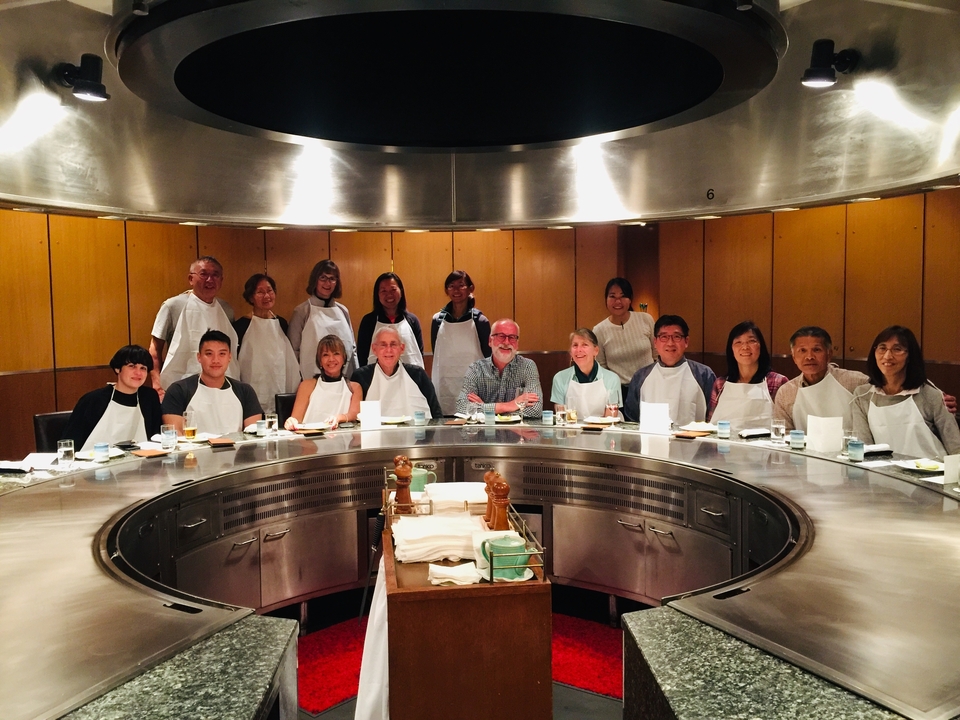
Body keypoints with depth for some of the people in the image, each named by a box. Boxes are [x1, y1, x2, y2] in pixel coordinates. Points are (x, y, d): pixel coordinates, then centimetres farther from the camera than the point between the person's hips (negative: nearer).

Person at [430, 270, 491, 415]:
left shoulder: (480, 320, -1)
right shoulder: (438, 320, 5)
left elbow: (488, 357, 2)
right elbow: (435, 355, 11)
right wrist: (434, 381, 8)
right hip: (445, 386, 2)